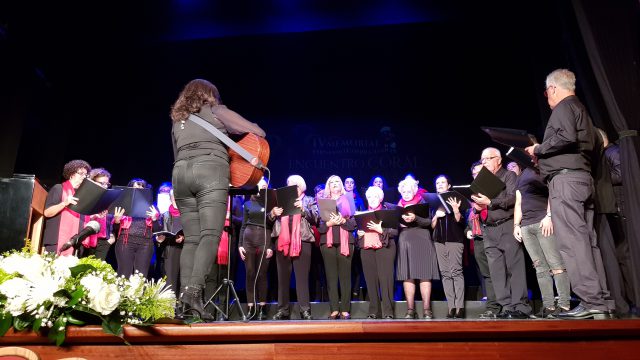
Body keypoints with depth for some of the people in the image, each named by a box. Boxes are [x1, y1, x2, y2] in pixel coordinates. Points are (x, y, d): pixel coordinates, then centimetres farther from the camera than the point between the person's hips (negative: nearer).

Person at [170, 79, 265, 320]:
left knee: (191, 239, 4)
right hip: (210, 170, -5)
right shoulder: (216, 110, 15)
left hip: (180, 173, 5)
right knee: (210, 235, -13)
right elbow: (258, 132, 12)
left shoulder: (177, 120, 28)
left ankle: (186, 292, -7)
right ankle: (194, 291, -29)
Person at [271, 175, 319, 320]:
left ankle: (305, 310, -3)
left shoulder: (309, 200, 14)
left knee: (302, 277, -5)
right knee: (283, 277, 3)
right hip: (283, 241, 3)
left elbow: (315, 218, 1)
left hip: (302, 242, -3)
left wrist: (303, 208, -13)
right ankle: (283, 310, 8)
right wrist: (273, 213, -8)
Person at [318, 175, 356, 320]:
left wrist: (342, 221, -14)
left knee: (345, 275, -3)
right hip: (328, 242, 1)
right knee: (331, 276, -2)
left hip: (345, 241, -1)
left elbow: (354, 223, 4)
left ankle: (345, 309, -1)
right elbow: (319, 226, 6)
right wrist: (330, 223, -13)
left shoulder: (348, 201, 12)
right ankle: (334, 309, 0)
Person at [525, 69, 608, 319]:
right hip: (582, 177, 10)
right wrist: (543, 154, 24)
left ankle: (590, 302, -18)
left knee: (571, 241, -14)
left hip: (566, 178, -10)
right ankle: (597, 303, 4)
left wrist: (539, 149, -6)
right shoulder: (580, 108, 28)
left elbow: (566, 137, -21)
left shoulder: (563, 107, -2)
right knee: (584, 241, 5)